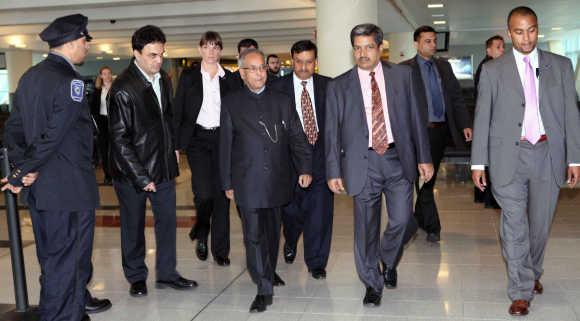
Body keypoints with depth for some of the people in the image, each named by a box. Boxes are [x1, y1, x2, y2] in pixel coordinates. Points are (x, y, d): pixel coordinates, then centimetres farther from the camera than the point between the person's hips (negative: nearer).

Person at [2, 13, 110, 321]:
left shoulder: (29, 76, 9)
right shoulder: (70, 81, -18)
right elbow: (52, 137, -22)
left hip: (39, 189, 9)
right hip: (69, 189, -9)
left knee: (52, 256, 22)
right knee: (66, 261, 4)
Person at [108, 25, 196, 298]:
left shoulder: (164, 80, 5)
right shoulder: (123, 88, -17)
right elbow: (119, 137, -17)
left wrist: (173, 147, 12)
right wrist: (141, 176, -17)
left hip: (163, 164, 6)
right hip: (132, 170, -6)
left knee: (167, 220, 10)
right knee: (133, 225, 9)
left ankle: (166, 273, 24)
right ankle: (136, 277, 25)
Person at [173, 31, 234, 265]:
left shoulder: (229, 78, 8)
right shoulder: (189, 76, 5)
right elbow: (178, 111, 4)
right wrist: (176, 145, -4)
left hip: (223, 139, 2)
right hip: (197, 139, -1)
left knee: (221, 193, 1)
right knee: (204, 192, -13)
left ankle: (220, 249, 10)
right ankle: (201, 235, 17)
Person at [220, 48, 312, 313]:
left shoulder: (282, 101, 10)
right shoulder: (231, 104, 4)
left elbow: (296, 137, 8)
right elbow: (225, 145, 4)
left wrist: (305, 168, -4)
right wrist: (227, 183, 3)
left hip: (277, 180, 3)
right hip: (247, 183, -2)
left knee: (272, 232, 14)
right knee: (254, 235, -6)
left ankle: (270, 272, 36)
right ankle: (264, 289, -1)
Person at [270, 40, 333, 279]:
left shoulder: (328, 85, 5)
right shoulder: (278, 87, 2)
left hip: (321, 154, 0)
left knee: (320, 210, 0)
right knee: (290, 208, 9)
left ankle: (316, 262, 14)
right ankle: (291, 243, 42)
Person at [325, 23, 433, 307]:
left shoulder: (402, 75, 6)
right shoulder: (338, 86, 3)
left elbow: (415, 117, 7)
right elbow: (332, 132, 3)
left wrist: (424, 157, 4)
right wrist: (334, 171, -1)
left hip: (398, 158, 1)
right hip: (363, 163, -1)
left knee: (401, 218, 0)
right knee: (366, 228, 4)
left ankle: (388, 262, 31)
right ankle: (373, 283, 23)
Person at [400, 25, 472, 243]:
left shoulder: (444, 66, 13)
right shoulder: (405, 69, -3)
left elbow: (456, 96, 12)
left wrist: (465, 124, 2)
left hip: (442, 129, 5)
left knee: (430, 177, 13)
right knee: (423, 178, -3)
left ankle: (419, 218, 30)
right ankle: (432, 227, 6)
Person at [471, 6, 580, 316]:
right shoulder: (493, 70, 3)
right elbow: (482, 117, 2)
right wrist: (478, 162, -1)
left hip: (549, 155, 2)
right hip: (509, 156, -2)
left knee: (540, 224, 14)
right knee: (514, 226, -2)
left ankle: (533, 273, 36)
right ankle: (521, 291, 8)